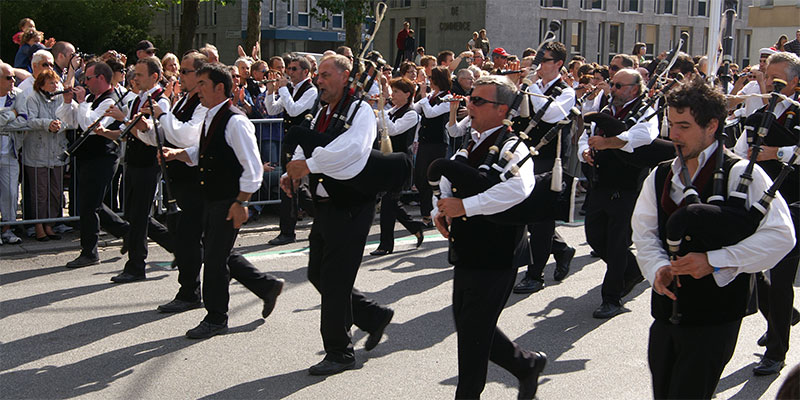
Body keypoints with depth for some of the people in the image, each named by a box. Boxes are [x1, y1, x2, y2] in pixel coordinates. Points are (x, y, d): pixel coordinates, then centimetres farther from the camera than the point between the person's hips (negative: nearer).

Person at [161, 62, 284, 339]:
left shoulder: (235, 122, -19)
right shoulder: (209, 119, 10)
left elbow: (252, 168, -20)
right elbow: (199, 154, 24)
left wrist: (241, 203, -21)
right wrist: (176, 154, 4)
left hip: (229, 201, -9)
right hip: (211, 199, 9)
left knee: (215, 257, -2)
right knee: (217, 254, 15)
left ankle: (216, 319, 13)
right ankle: (267, 286, 30)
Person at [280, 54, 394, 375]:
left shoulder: (360, 111, -13)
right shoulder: (322, 113, 15)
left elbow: (351, 148, -31)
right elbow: (305, 150, 12)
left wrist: (309, 165, -29)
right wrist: (292, 173, -8)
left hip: (350, 207, -9)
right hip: (325, 205, 9)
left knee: (334, 280, -4)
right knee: (317, 274, 15)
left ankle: (339, 353, 11)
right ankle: (374, 316, 30)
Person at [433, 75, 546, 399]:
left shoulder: (512, 147, -16)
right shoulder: (470, 141, 11)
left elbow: (518, 189, -36)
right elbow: (448, 182, 24)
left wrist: (464, 206, -32)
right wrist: (440, 211, 3)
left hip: (494, 254, -9)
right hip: (467, 251, 9)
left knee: (474, 331, 0)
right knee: (467, 324, 18)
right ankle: (527, 363, 36)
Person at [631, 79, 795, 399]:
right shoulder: (660, 177, 10)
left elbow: (781, 235, -17)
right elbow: (644, 234, 4)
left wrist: (714, 260, -23)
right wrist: (658, 267, -17)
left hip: (714, 321, -6)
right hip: (666, 311, 6)